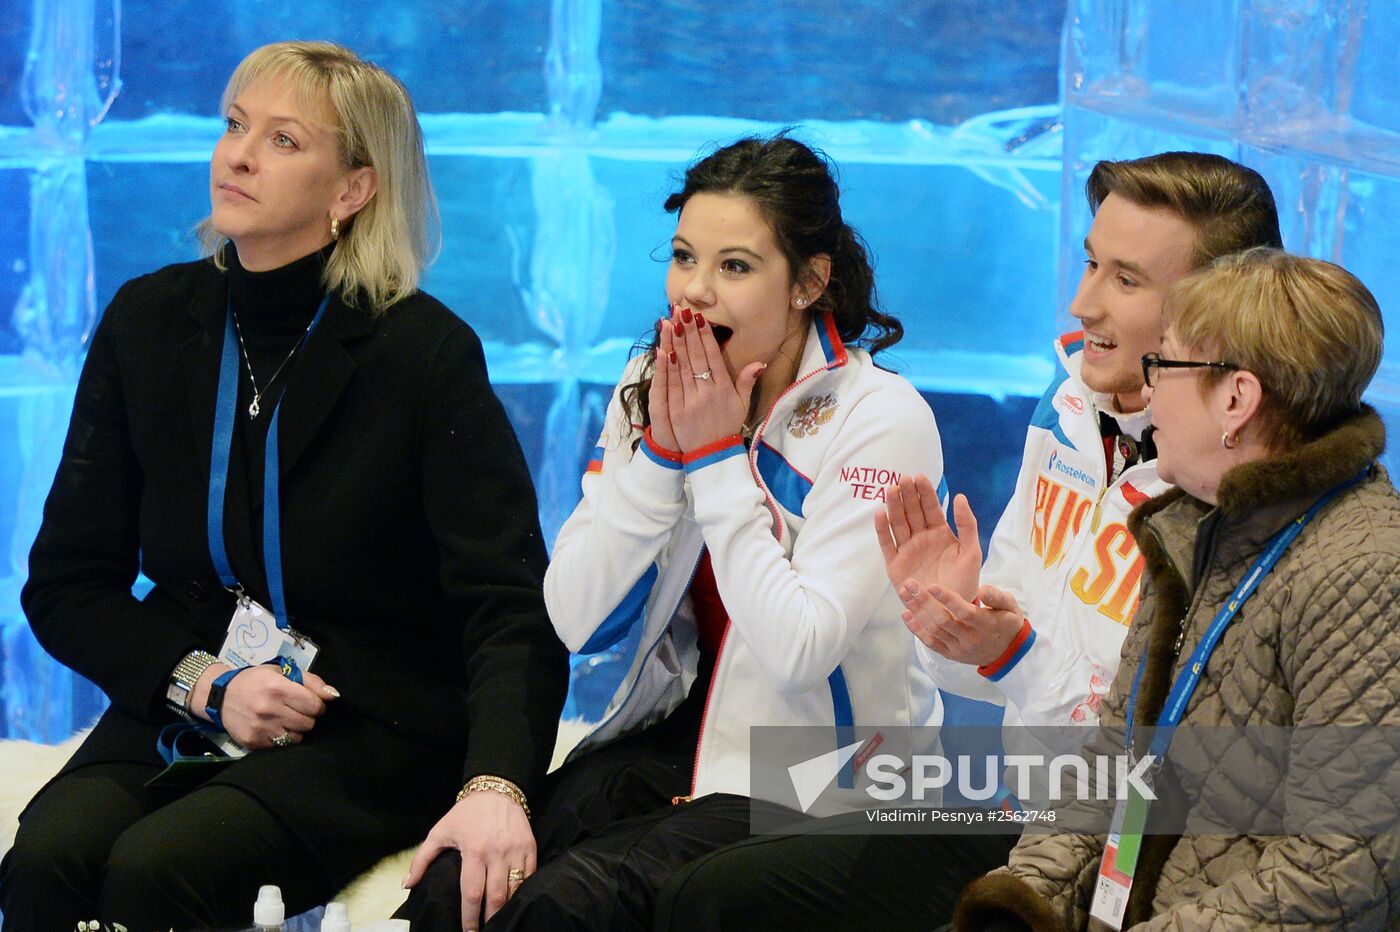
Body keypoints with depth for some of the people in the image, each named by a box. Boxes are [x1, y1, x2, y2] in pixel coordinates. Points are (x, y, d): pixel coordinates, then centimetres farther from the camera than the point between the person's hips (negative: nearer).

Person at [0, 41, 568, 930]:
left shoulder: (428, 353, -8)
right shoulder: (148, 322, 4)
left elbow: (510, 605, -16)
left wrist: (495, 786, -35)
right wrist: (204, 682, -10)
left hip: (373, 729, -4)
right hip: (182, 713, 4)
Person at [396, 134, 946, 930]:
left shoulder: (882, 420, -13)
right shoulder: (651, 386, 3)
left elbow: (796, 651, -23)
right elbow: (578, 623, -3)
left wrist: (716, 456, -18)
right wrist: (659, 448, -13)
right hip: (674, 735, 5)